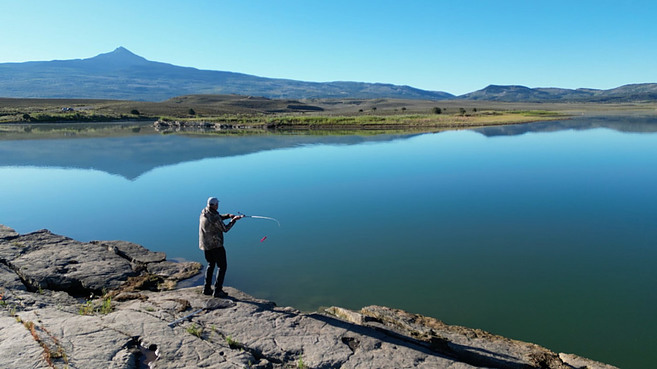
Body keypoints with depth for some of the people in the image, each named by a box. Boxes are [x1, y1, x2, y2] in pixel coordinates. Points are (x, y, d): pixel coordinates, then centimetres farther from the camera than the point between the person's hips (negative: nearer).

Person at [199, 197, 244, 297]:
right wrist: (234, 220, 0)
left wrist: (228, 215, 5)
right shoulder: (214, 218, -23)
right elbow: (225, 229, -10)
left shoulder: (204, 212, 2)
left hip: (205, 244, 9)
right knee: (222, 266, 1)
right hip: (215, 245, -9)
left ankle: (206, 289, 22)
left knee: (210, 265, 21)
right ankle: (217, 291, -1)